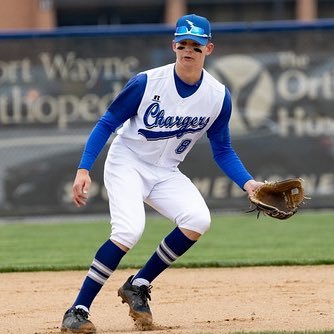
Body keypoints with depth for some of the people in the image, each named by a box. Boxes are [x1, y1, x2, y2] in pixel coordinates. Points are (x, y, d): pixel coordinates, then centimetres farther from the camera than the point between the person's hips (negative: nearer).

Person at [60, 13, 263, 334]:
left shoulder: (219, 96, -7)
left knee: (198, 221, -22)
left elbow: (222, 151, 5)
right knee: (129, 230, -28)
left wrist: (248, 183, -11)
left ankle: (138, 286, -3)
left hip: (165, 173, 4)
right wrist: (83, 169, -19)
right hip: (127, 164, -4)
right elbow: (106, 124, -9)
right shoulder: (146, 83, -17)